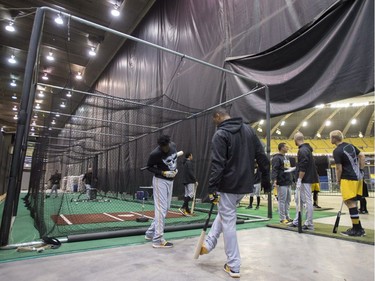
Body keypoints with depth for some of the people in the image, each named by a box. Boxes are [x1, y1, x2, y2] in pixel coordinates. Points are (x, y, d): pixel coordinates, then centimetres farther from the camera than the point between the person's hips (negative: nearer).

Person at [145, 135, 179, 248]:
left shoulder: (173, 145, -6)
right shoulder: (155, 154, -23)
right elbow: (149, 167, -9)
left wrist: (175, 168, 0)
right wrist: (163, 173, -22)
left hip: (170, 181, 8)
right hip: (160, 181, -7)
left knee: (165, 208, 13)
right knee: (161, 209, -7)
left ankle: (150, 233, 27)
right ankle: (158, 240, 2)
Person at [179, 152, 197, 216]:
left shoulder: (185, 163, 19)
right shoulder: (189, 162, -10)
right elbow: (190, 172, -18)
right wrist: (195, 180, -15)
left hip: (186, 181, 10)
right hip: (190, 181, -10)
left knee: (187, 195, 8)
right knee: (191, 194, -11)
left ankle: (187, 210, 10)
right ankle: (183, 207, -19)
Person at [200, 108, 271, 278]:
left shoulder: (221, 134, -12)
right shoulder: (249, 130, 8)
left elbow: (217, 164, -19)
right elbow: (261, 156, 8)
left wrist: (212, 188, -17)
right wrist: (266, 179, 15)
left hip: (228, 185, -7)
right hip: (245, 184, 7)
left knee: (228, 222, 5)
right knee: (225, 213, 26)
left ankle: (234, 266, 15)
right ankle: (209, 243, 34)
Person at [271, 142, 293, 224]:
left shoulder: (287, 158, 19)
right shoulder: (277, 158, -9)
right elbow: (274, 170, -17)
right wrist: (274, 180, -26)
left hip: (288, 183, 9)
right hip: (282, 183, -9)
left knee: (288, 200, 12)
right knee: (282, 200, -3)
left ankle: (287, 216, 21)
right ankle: (282, 218, 4)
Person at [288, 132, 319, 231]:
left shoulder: (303, 150, -17)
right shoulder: (306, 149, 14)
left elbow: (303, 168, -22)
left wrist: (299, 180, -20)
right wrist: (295, 169, 27)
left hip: (305, 180, -11)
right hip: (303, 180, 11)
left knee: (307, 201, -3)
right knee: (298, 200, 16)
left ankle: (309, 224, 6)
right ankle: (297, 221, 25)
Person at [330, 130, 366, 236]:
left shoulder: (337, 151, -14)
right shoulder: (350, 145, 10)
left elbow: (339, 169, -12)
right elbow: (362, 156, 16)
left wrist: (338, 180, 1)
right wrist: (361, 170, 20)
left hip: (348, 178, -9)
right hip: (357, 177, 9)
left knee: (350, 203, -3)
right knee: (352, 202, 14)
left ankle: (357, 229, 3)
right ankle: (358, 228, 20)